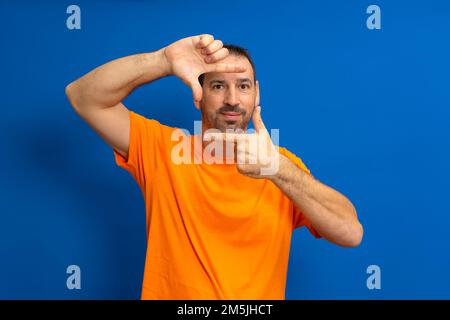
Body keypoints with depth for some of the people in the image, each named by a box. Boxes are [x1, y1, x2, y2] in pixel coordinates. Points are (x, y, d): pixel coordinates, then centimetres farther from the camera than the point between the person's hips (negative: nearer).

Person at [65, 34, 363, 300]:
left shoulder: (282, 162, -2)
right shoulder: (162, 148, -3)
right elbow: (84, 97, -10)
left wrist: (278, 170, -26)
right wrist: (164, 60, -23)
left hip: (259, 292, 0)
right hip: (168, 292, 1)